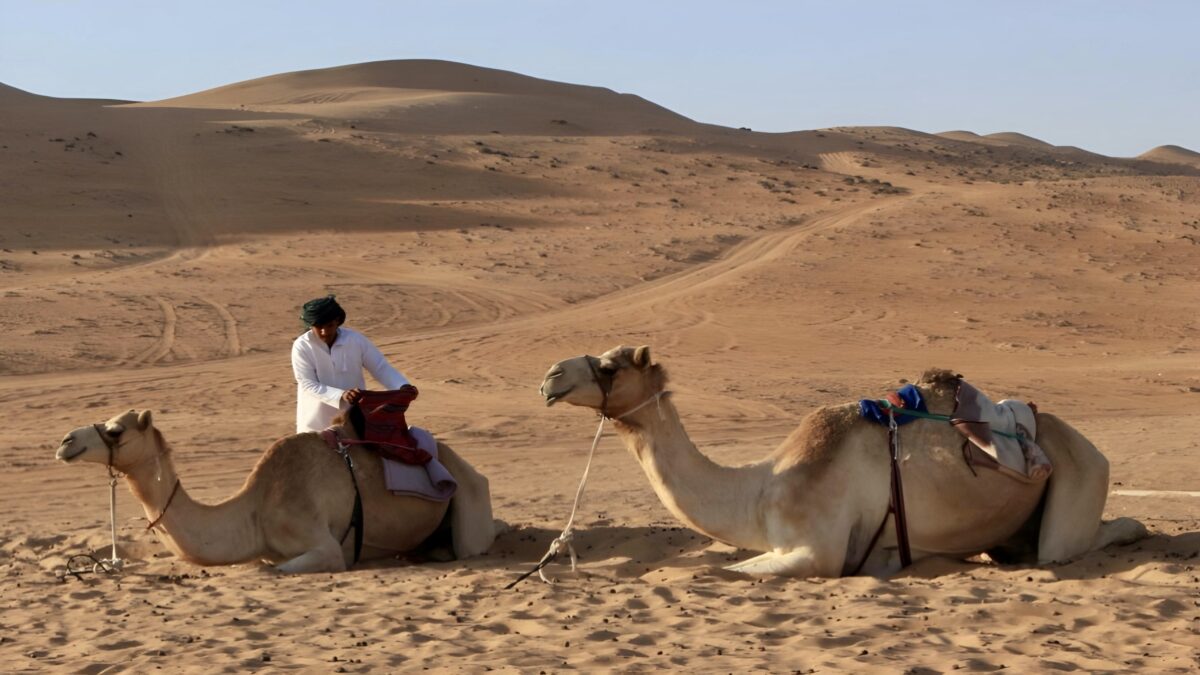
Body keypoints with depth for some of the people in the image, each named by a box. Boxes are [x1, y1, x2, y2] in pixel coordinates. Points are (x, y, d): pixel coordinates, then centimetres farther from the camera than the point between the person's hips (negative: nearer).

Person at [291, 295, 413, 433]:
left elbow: (381, 368, -3)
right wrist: (341, 395, -34)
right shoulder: (302, 347, -13)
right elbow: (308, 385, -18)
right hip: (316, 425, -2)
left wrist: (403, 387, -22)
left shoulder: (356, 340, -8)